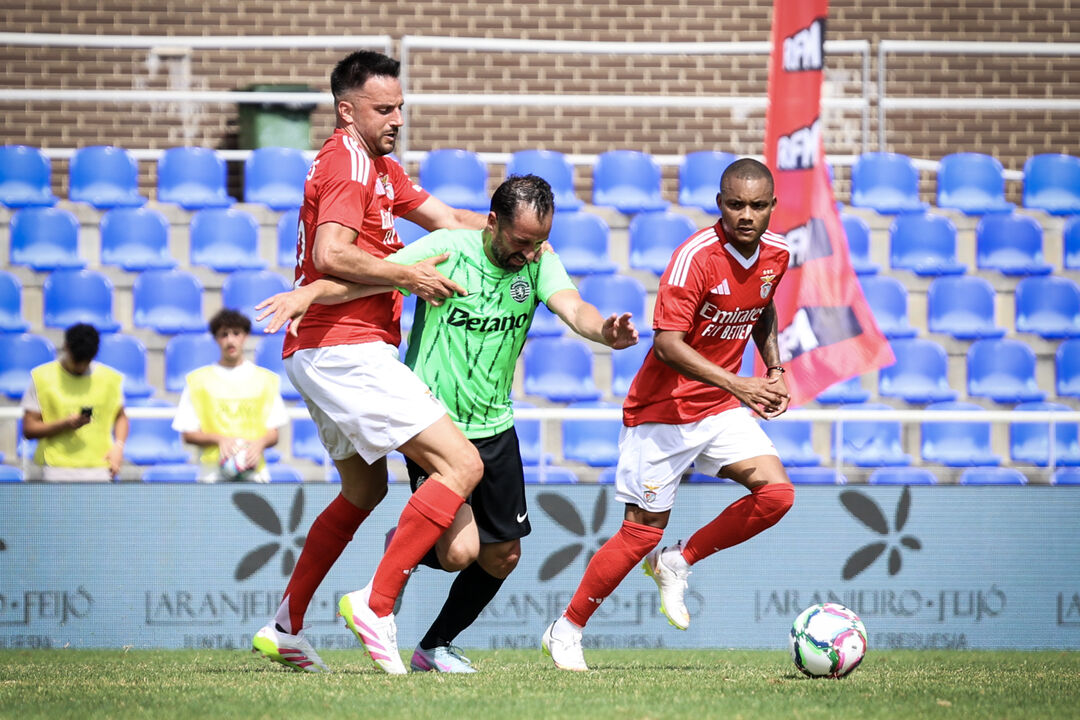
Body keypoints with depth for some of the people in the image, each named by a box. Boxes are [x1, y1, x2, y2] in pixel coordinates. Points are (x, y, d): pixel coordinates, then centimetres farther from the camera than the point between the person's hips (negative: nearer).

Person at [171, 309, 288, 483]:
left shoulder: (266, 380, 12)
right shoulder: (198, 380, 8)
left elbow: (273, 434, 12)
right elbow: (188, 434, 7)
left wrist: (260, 444, -11)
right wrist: (220, 439, -10)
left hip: (255, 473, 1)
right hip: (214, 474, -1)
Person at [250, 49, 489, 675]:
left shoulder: (383, 167, 21)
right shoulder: (349, 164, -12)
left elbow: (447, 218, 23)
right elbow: (332, 254, -24)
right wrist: (409, 275, -17)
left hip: (324, 357, 11)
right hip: (347, 349, -11)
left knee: (364, 489, 25)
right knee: (461, 465, -15)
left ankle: (286, 628, 26)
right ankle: (377, 605, -20)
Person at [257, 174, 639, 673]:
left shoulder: (539, 263, -3)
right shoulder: (445, 251, -14)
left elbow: (573, 308, -19)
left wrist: (605, 330, -42)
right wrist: (309, 292, -38)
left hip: (495, 428, 5)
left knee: (502, 558, 11)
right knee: (459, 550, -19)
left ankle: (435, 647, 32)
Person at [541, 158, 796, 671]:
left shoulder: (776, 254, 0)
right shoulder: (695, 256, -23)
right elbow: (667, 342, -28)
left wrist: (774, 370, 9)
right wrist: (739, 385, -35)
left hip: (720, 407, 6)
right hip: (663, 410, -6)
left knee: (776, 492, -13)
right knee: (643, 531, -3)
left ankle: (678, 562, 7)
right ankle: (566, 632, 13)